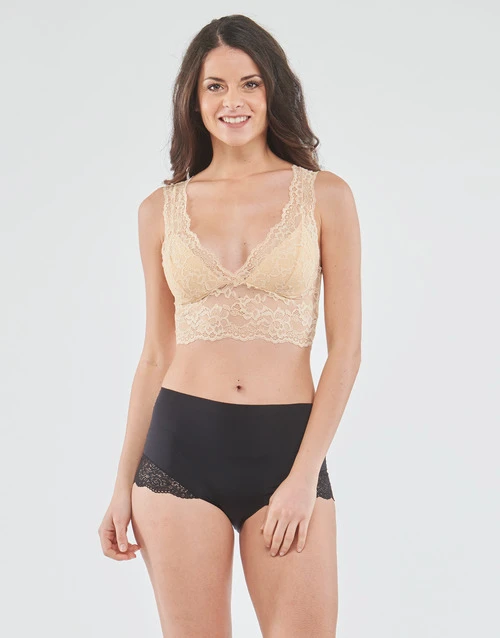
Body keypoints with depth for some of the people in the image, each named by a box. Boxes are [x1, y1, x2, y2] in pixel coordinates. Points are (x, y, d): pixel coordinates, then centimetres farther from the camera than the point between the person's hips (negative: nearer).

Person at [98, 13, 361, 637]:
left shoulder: (325, 197, 2)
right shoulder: (162, 209, 7)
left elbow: (345, 349, 0)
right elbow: (156, 356, 11)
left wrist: (305, 475, -8)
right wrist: (124, 484, 8)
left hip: (287, 447, -1)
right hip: (181, 449, 1)